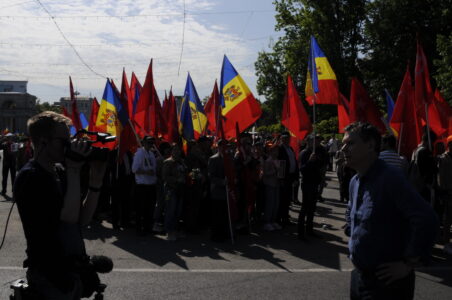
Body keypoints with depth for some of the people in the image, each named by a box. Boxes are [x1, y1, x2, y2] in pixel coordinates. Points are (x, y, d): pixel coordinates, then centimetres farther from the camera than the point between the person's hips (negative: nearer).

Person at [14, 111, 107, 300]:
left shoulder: (60, 171, 6)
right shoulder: (30, 177, -17)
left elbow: (82, 219, 4)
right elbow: (69, 217, -26)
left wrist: (95, 180, -6)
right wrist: (74, 170, -21)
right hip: (50, 278, -8)